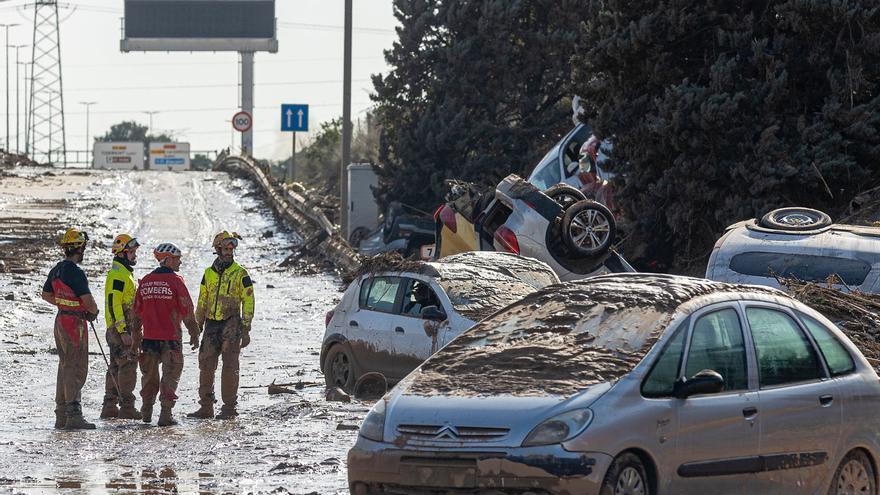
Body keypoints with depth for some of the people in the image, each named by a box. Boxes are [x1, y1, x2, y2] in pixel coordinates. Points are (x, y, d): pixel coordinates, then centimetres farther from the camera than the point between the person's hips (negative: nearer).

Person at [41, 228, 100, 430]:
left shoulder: (56, 270, 8)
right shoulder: (76, 273, -19)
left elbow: (46, 295, 20)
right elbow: (88, 301, -22)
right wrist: (94, 311, -1)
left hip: (61, 320, 9)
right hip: (75, 322, -9)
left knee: (65, 367, 15)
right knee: (77, 369, -6)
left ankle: (61, 416, 18)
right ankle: (73, 415, -10)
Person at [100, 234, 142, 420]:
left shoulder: (125, 273, 19)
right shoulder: (118, 275, -14)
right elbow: (113, 305, -21)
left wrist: (133, 331, 27)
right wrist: (123, 332, -25)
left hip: (120, 329, 11)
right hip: (121, 329, -11)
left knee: (116, 367, 12)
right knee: (128, 366, -11)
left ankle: (109, 408, 16)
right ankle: (127, 407, -12)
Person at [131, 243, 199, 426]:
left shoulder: (145, 281, 6)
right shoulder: (175, 281, -9)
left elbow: (137, 312, 11)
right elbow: (187, 311, -8)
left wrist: (135, 335, 20)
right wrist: (194, 334, 1)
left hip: (149, 336, 5)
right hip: (171, 338, -5)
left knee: (149, 375, 18)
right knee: (170, 375, 2)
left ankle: (146, 411, 27)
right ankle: (165, 414, -3)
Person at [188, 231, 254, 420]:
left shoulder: (240, 274, -2)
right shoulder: (208, 273, 11)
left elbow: (248, 302, -3)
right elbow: (202, 302, 17)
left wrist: (246, 330, -8)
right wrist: (198, 326, 13)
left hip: (231, 325, -5)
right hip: (212, 324, 5)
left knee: (230, 367, -3)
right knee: (206, 366, 3)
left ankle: (230, 408, 2)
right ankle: (206, 407, 10)